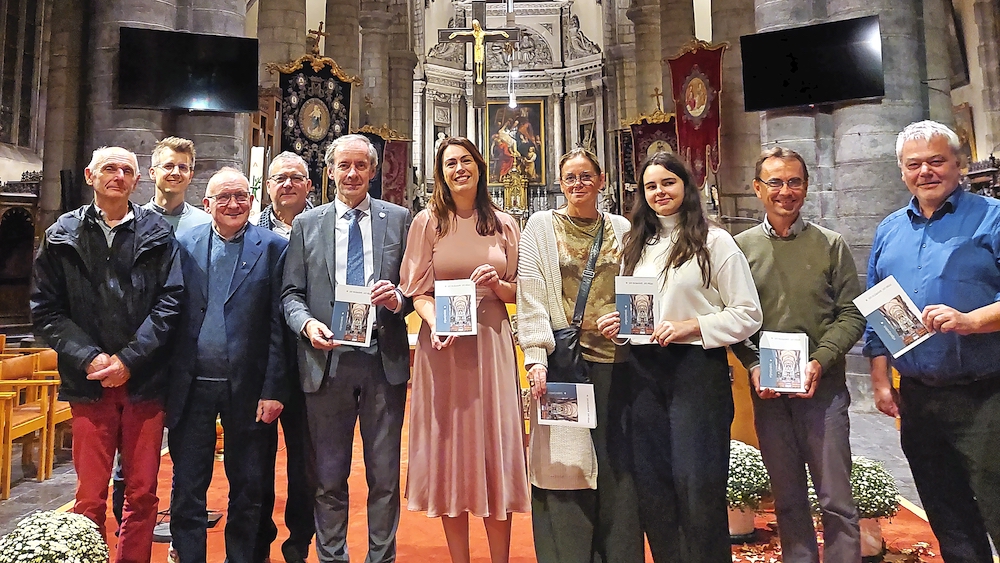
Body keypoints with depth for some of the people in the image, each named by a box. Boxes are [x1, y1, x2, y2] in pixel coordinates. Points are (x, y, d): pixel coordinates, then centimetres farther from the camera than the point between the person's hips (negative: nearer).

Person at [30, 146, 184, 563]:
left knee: (143, 494, 7)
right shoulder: (62, 236, 8)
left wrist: (128, 360, -10)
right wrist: (88, 358, -9)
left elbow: (169, 304, -2)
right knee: (90, 498, 5)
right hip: (89, 383, 1)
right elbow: (46, 310, 4)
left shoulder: (157, 235, 5)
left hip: (144, 381, 0)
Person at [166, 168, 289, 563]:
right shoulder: (183, 244, 5)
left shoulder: (273, 248, -1)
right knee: (187, 489, 12)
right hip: (191, 386, 2)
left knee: (248, 489, 13)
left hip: (247, 387, -1)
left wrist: (274, 390, -8)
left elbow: (278, 325, -5)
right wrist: (164, 383, -1)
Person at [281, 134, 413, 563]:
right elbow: (291, 293, 7)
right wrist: (306, 322, -12)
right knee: (329, 477, 11)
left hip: (384, 361, 0)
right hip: (328, 361, 1)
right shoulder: (306, 224, 10)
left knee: (385, 475, 9)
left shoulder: (399, 219, 8)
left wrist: (398, 298, -15)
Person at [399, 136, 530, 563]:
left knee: (495, 447, 5)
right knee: (450, 447, 6)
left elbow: (517, 292, 11)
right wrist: (437, 325, -18)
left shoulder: (503, 225, 8)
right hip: (443, 343, -1)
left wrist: (496, 283, -11)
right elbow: (418, 290, 0)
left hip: (491, 341, 1)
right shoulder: (427, 222, 3)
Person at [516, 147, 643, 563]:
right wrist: (535, 357, -12)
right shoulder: (541, 226, 6)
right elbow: (530, 296, -3)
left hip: (616, 361, 3)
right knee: (565, 464, 1)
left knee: (617, 465, 7)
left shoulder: (622, 229, 13)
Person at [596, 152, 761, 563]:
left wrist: (691, 326, -16)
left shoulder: (713, 241, -1)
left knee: (696, 483, 0)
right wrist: (617, 323, 2)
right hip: (643, 371, 5)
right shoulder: (637, 247, 16)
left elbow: (748, 314, -5)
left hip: (697, 369, -5)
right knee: (651, 482, 10)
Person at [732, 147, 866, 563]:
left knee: (835, 498, 4)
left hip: (824, 387, -1)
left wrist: (820, 362, -14)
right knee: (787, 498, 14)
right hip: (767, 389, 1)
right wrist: (753, 365, -12)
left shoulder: (831, 245, 3)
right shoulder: (741, 247, 4)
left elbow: (851, 314, -1)